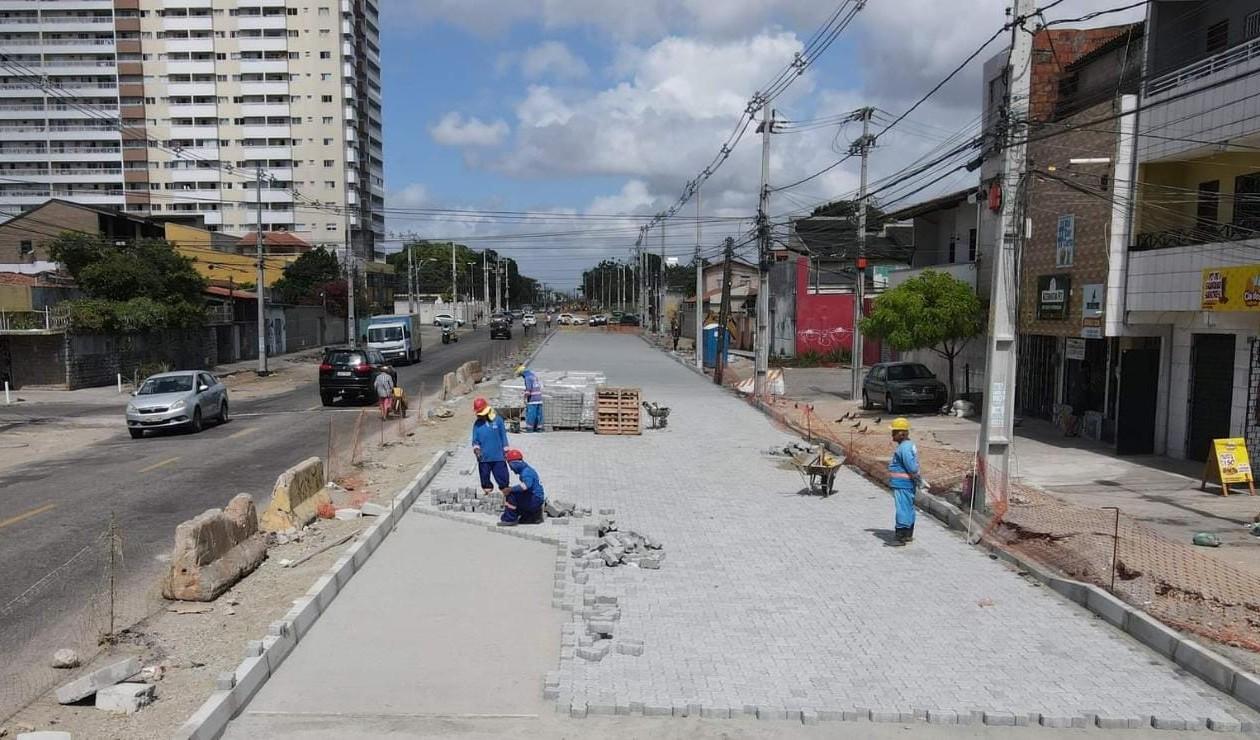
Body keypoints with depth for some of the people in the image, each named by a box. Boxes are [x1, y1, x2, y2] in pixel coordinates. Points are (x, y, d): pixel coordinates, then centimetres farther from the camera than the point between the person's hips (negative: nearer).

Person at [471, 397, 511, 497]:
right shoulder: (477, 424, 0)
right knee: (485, 480, 12)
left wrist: (506, 451, 2)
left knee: (503, 479, 4)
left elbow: (503, 435, 2)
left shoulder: (497, 419, -5)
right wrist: (476, 448, -16)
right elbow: (475, 440, 4)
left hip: (498, 457, -2)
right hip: (484, 458, 2)